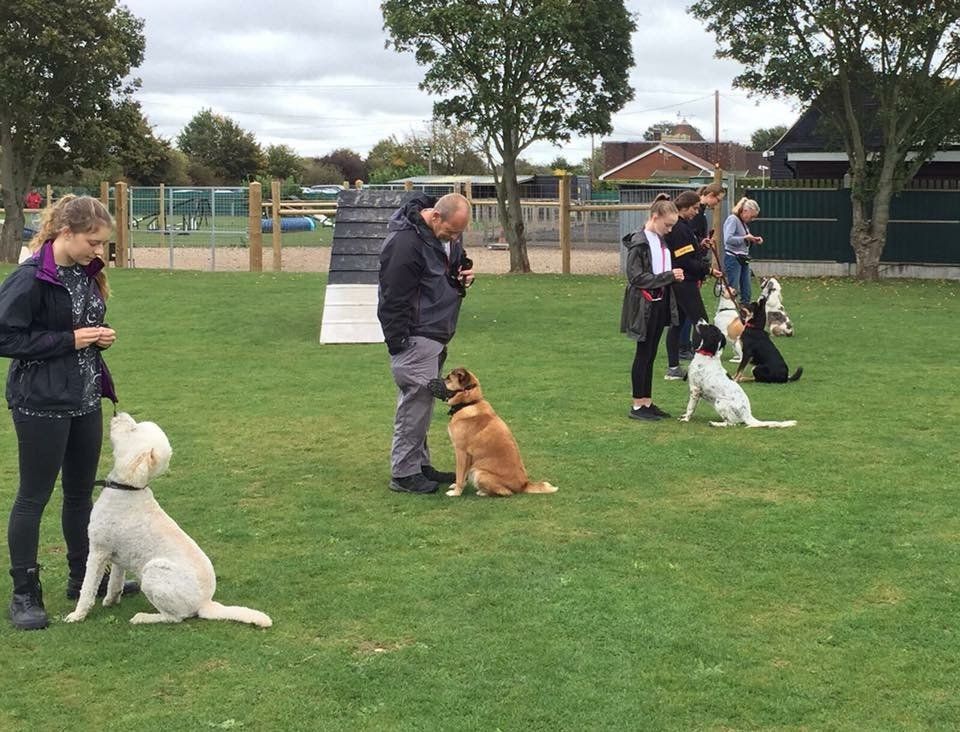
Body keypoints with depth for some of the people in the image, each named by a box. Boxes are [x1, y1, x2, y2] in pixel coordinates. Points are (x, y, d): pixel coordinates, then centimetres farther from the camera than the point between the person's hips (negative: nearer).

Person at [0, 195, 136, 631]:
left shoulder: (87, 273, 7)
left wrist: (100, 336, -2)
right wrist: (69, 339, -20)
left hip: (85, 400, 8)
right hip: (41, 404, -8)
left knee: (81, 492, 17)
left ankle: (84, 577, 31)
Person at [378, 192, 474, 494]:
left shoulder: (448, 233, 6)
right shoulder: (405, 242, -23)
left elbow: (458, 263, 26)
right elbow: (393, 299, -21)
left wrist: (465, 274, 1)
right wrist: (397, 344, -19)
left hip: (437, 334, 9)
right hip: (415, 337, -9)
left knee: (421, 402, 16)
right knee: (415, 403, -6)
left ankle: (420, 465, 24)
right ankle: (403, 473, 3)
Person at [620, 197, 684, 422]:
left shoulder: (661, 241, 11)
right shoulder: (638, 242, -14)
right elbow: (637, 277, -19)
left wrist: (674, 276, 2)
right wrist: (669, 276, -21)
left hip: (660, 303, 8)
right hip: (645, 304, -8)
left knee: (651, 354, 12)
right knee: (643, 353, -1)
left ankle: (647, 402, 18)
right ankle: (637, 405, 6)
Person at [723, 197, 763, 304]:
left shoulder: (743, 222, 14)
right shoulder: (732, 219, -11)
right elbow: (728, 239, -24)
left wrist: (753, 240, 6)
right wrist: (745, 238, -16)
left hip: (743, 259, 9)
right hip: (733, 258, -9)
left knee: (746, 293, 8)